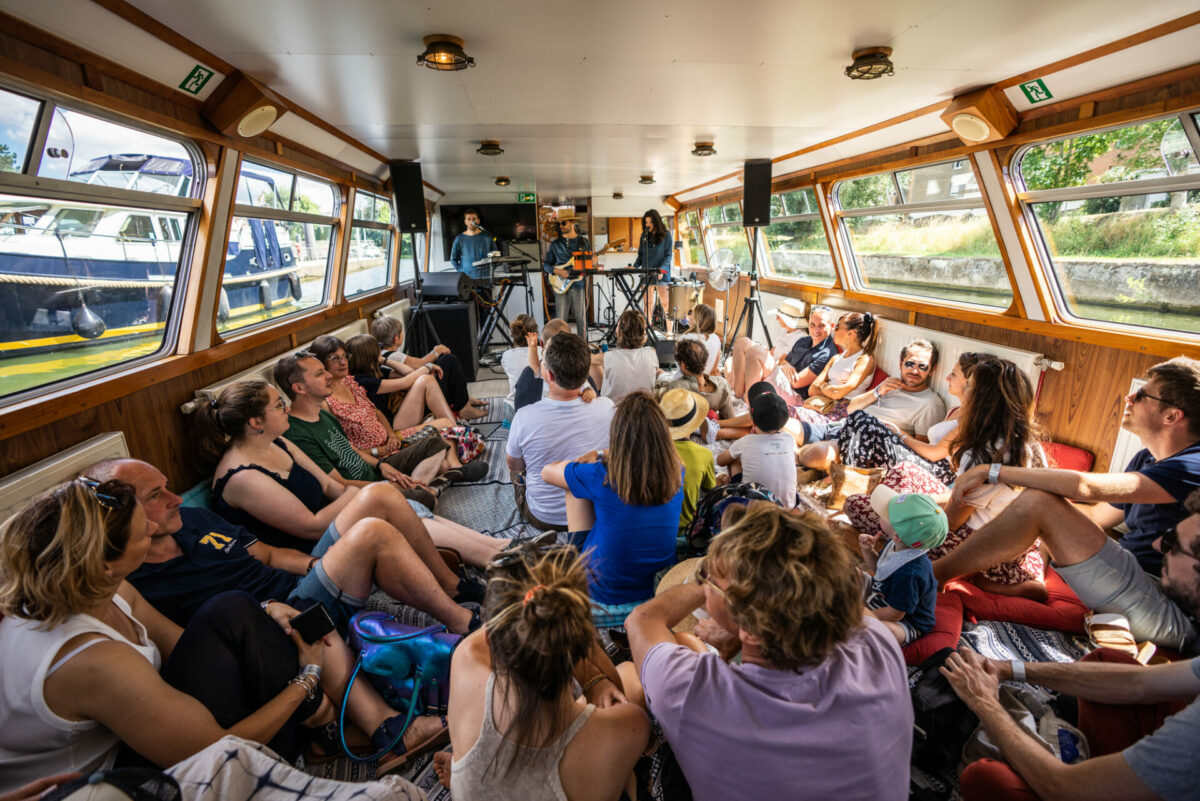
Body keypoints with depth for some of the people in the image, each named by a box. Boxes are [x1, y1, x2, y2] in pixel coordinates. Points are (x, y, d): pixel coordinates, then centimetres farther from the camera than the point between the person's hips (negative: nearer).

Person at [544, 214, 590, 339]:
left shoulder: (584, 242, 8)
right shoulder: (555, 245, 8)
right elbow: (545, 265, 11)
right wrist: (556, 270, -9)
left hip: (579, 285, 0)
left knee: (581, 319, 3)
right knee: (560, 320, -1)